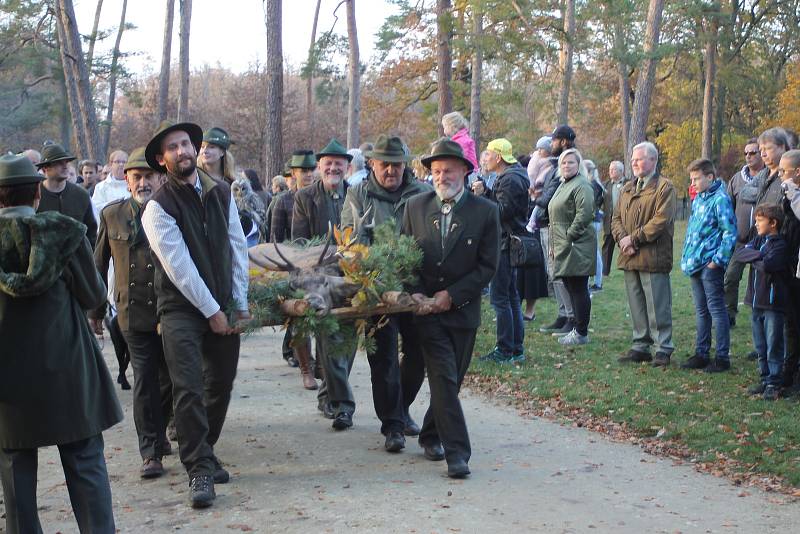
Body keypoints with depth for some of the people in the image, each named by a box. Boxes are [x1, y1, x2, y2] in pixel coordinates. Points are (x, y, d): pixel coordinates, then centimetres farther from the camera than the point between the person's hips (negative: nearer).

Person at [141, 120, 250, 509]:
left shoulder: (221, 193, 5)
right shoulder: (158, 208, -10)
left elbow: (237, 247, 6)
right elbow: (179, 267, -13)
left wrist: (239, 302, 1)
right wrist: (211, 311, -12)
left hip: (223, 307, 5)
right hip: (182, 309, -5)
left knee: (221, 385, 11)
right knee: (189, 389, -13)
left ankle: (202, 454, 28)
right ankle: (200, 470, -7)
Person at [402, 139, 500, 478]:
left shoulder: (486, 211, -3)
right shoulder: (416, 206, 3)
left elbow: (488, 266, -5)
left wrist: (452, 295, -12)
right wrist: (414, 293, -8)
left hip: (462, 309, 0)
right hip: (426, 308, 0)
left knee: (450, 380, 10)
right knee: (444, 379, -9)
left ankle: (431, 435, 31)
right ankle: (457, 452, -8)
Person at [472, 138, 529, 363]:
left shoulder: (510, 180, -15)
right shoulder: (508, 178, 18)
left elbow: (503, 211, -22)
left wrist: (483, 194, -18)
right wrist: (485, 192, 8)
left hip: (506, 244, -11)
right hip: (509, 243, 11)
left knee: (499, 297, -8)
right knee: (511, 296, 13)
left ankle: (505, 351, -5)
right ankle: (516, 349, 19)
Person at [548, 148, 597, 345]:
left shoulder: (582, 186, -11)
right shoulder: (563, 185, 20)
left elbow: (584, 214, -21)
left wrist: (569, 236, -18)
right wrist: (554, 244, 20)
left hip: (577, 247, -10)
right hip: (564, 248, 10)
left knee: (578, 289, -6)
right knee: (571, 289, 13)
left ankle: (581, 333, -2)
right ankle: (577, 329, 20)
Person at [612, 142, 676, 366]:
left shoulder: (664, 187, -5)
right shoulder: (627, 188, 19)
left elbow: (661, 220, -15)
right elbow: (616, 219, 14)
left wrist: (634, 238, -15)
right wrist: (622, 239, -5)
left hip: (653, 257, -7)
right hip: (629, 257, 7)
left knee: (657, 306, -4)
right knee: (637, 306, 12)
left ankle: (663, 349, 3)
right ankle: (641, 346, 20)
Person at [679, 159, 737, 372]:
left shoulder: (720, 200, -13)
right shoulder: (698, 199, 13)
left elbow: (729, 232, -15)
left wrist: (718, 260, -17)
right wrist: (687, 256, 15)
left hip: (710, 265, -9)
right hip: (695, 264, 9)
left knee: (716, 310, -2)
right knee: (701, 310, 15)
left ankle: (722, 357, 4)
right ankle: (701, 354, 23)